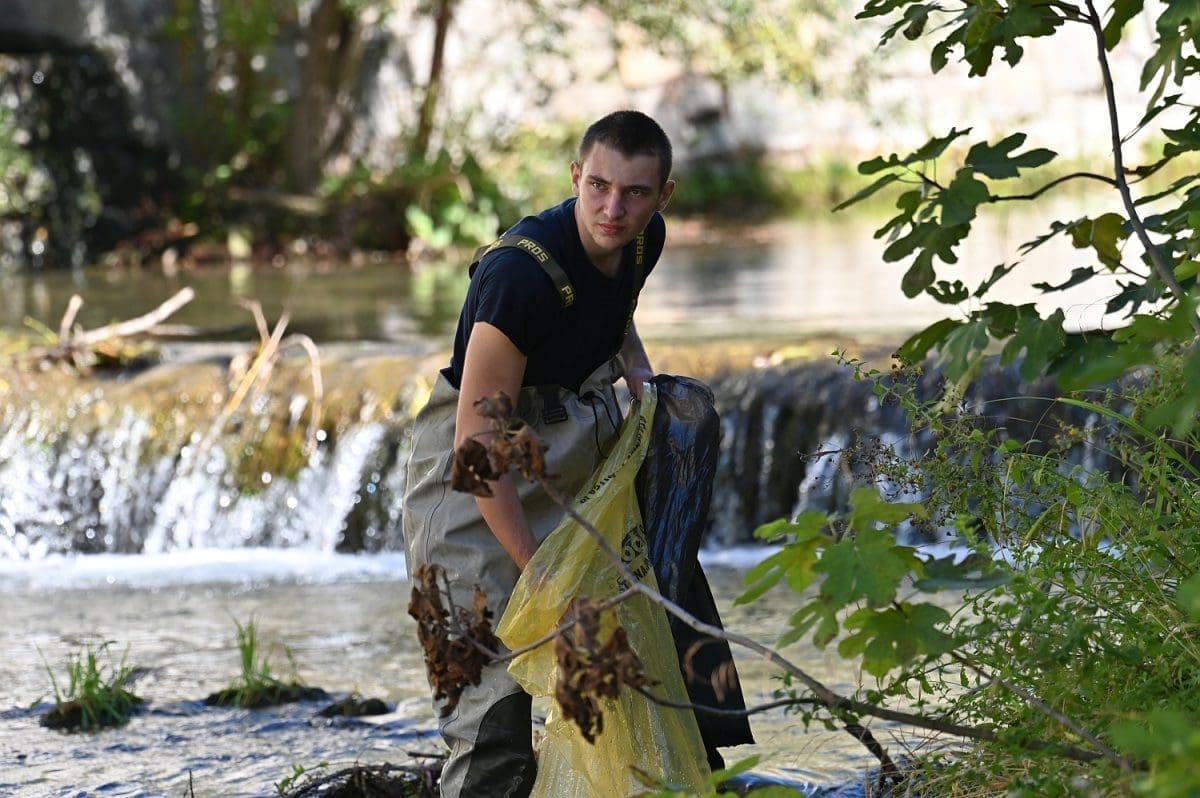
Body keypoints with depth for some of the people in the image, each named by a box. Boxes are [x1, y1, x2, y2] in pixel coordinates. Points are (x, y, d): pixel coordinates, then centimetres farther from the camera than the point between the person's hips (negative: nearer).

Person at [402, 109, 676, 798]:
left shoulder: (644, 240, -5)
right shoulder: (523, 271, -29)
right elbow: (478, 440, -27)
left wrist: (636, 368, 2)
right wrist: (537, 571, -25)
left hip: (580, 444, 8)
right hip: (480, 481, -8)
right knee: (496, 692, -16)